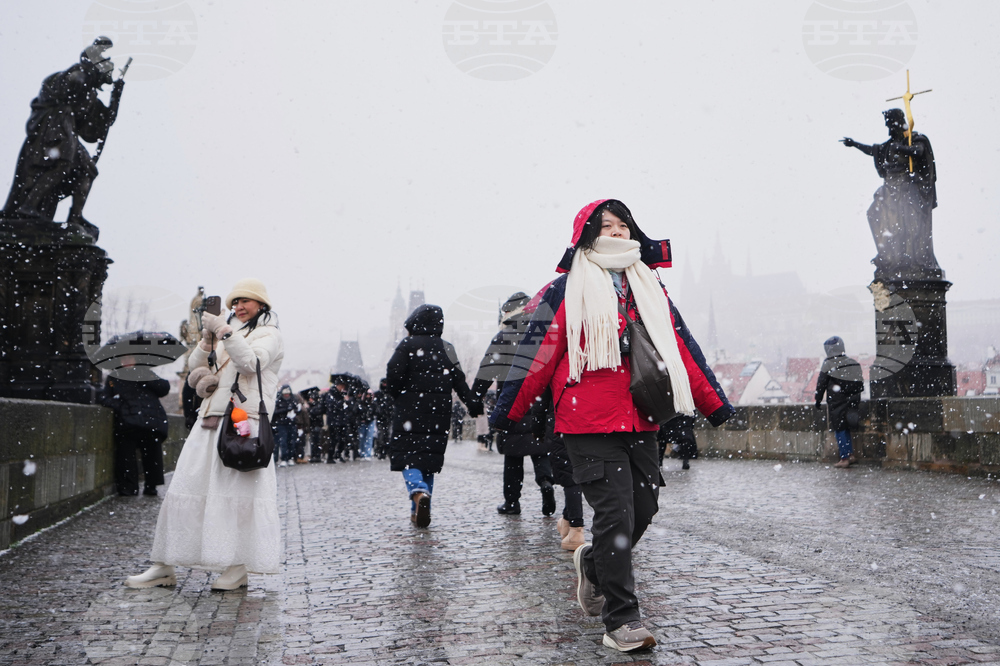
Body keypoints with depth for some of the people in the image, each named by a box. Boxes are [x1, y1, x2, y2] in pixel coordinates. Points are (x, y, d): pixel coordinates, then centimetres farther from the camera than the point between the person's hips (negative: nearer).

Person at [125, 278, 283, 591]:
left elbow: (251, 362, -14)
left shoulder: (269, 334, 6)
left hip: (244, 422, -6)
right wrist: (208, 340, -1)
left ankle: (238, 568, 0)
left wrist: (224, 331, -19)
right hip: (210, 421, 6)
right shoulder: (227, 331, 25)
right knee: (185, 487, 2)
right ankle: (164, 567, 8)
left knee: (239, 493, -8)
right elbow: (195, 367, 16)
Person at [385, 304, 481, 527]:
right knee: (430, 456, 11)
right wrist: (472, 404, 5)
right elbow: (459, 379, 4)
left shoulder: (407, 344, -3)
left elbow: (393, 374, -11)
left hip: (410, 409, -4)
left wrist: (396, 396, 5)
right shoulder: (446, 348, 8)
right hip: (439, 410, 4)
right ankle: (419, 510, 12)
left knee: (407, 455, -2)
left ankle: (418, 490, -31)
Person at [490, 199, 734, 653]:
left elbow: (682, 350, 19)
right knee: (615, 513, -8)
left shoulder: (650, 290, 17)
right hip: (589, 423, -6)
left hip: (640, 421, 6)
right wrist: (508, 412, -2)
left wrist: (715, 405, 18)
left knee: (642, 510, 7)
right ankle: (621, 621, 4)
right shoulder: (567, 290, 0)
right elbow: (537, 354, -2)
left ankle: (593, 564, 37)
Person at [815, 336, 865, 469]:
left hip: (837, 403, -6)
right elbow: (860, 383, 15)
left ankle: (844, 458, 0)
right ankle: (851, 454, 14)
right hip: (851, 401, 6)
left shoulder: (828, 364, -10)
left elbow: (821, 384, -6)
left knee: (839, 429, 0)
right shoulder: (854, 363, 9)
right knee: (846, 428, 16)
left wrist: (818, 400, 5)